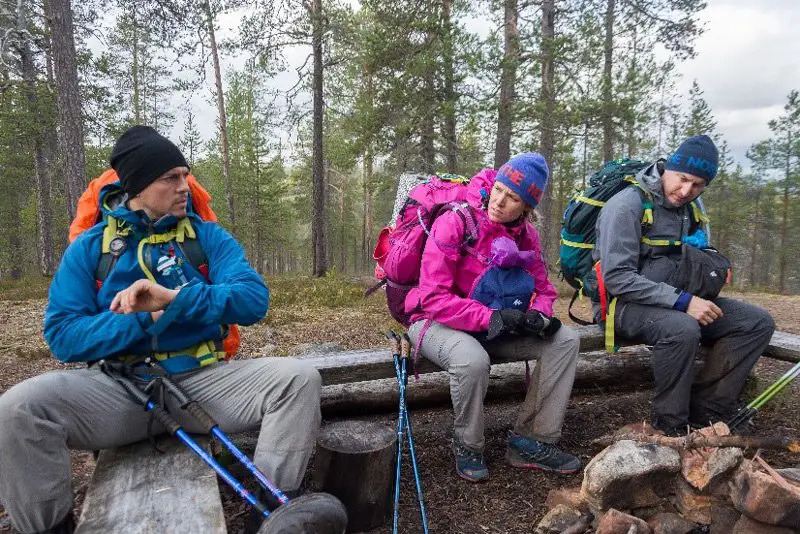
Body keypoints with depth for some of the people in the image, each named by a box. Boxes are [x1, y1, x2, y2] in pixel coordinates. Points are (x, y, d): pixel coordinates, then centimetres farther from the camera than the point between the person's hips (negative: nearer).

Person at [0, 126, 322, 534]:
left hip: (204, 379, 0)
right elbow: (62, 334, -3)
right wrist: (150, 319, -16)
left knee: (300, 378, -23)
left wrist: (174, 298, -21)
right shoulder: (89, 246, 5)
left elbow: (254, 300, -9)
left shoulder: (207, 236, 4)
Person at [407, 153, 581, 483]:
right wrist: (489, 317, -33)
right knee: (473, 359, -38)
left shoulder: (525, 234, -1)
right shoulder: (454, 224, -20)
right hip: (437, 322, -6)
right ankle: (468, 446, -7)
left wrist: (539, 315, -17)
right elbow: (434, 298, -25)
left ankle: (531, 442, -2)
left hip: (493, 326, 6)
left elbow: (543, 289, 7)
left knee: (565, 340, -9)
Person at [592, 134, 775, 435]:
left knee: (757, 322, -5)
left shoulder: (688, 207, 10)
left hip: (673, 300, 8)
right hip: (626, 303, -8)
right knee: (682, 329, -37)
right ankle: (670, 430, -16)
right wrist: (682, 301, -26)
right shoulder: (628, 204, -17)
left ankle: (704, 415, -5)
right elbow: (617, 278, -24)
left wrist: (700, 245, 1)